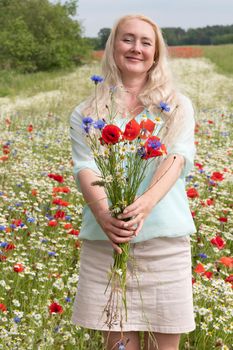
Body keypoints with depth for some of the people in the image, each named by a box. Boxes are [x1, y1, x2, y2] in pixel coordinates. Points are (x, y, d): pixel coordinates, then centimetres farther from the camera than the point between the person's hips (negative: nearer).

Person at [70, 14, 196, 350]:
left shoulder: (178, 107, 9)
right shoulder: (86, 114, 9)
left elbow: (177, 159, -7)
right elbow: (85, 169, -4)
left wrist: (145, 203, -26)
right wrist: (103, 215, -25)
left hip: (165, 239, 0)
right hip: (105, 241, 0)